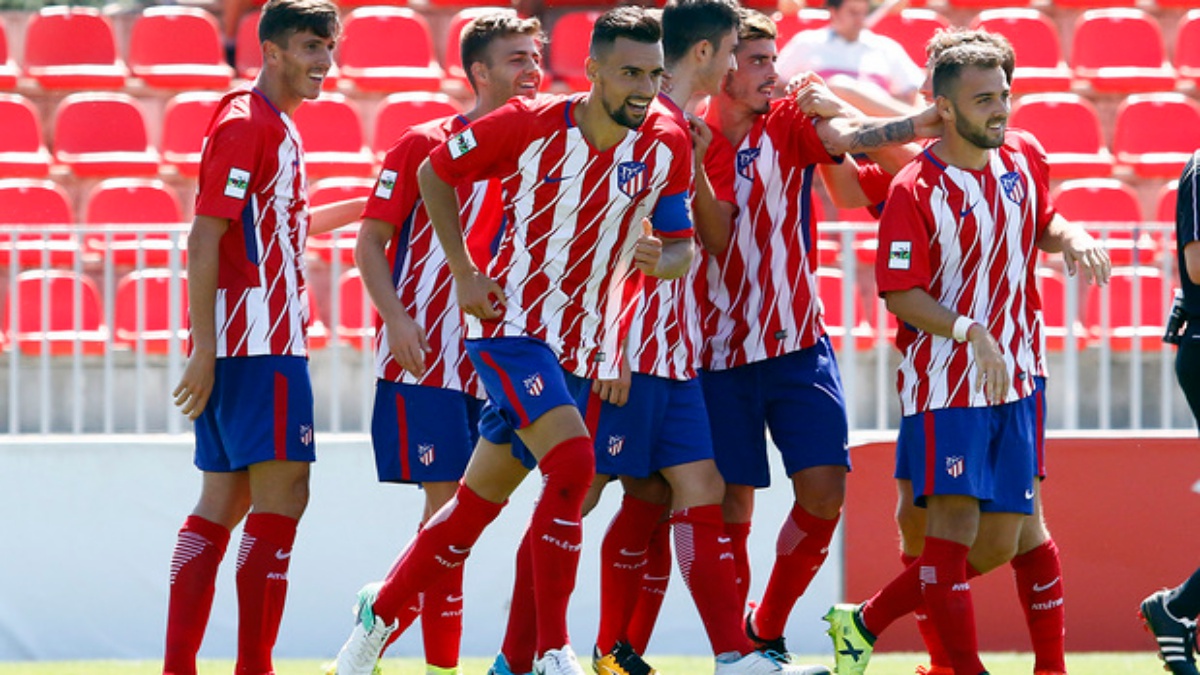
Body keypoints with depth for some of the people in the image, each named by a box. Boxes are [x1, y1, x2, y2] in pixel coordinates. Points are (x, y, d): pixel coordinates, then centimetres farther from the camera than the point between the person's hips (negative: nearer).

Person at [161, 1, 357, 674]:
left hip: (263, 338, 10)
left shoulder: (280, 129, 18)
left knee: (226, 501, 9)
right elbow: (205, 239, -17)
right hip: (259, 341, -10)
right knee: (282, 493, -10)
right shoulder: (244, 125, -12)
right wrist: (205, 351, -20)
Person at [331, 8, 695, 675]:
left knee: (479, 501, 10)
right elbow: (436, 174, 3)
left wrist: (660, 258, -21)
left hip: (584, 351, 5)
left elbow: (683, 247, 4)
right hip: (512, 325, -5)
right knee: (573, 463, -25)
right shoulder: (530, 124, -12)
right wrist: (464, 273, -4)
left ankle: (378, 619, 28)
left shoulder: (667, 145, -4)